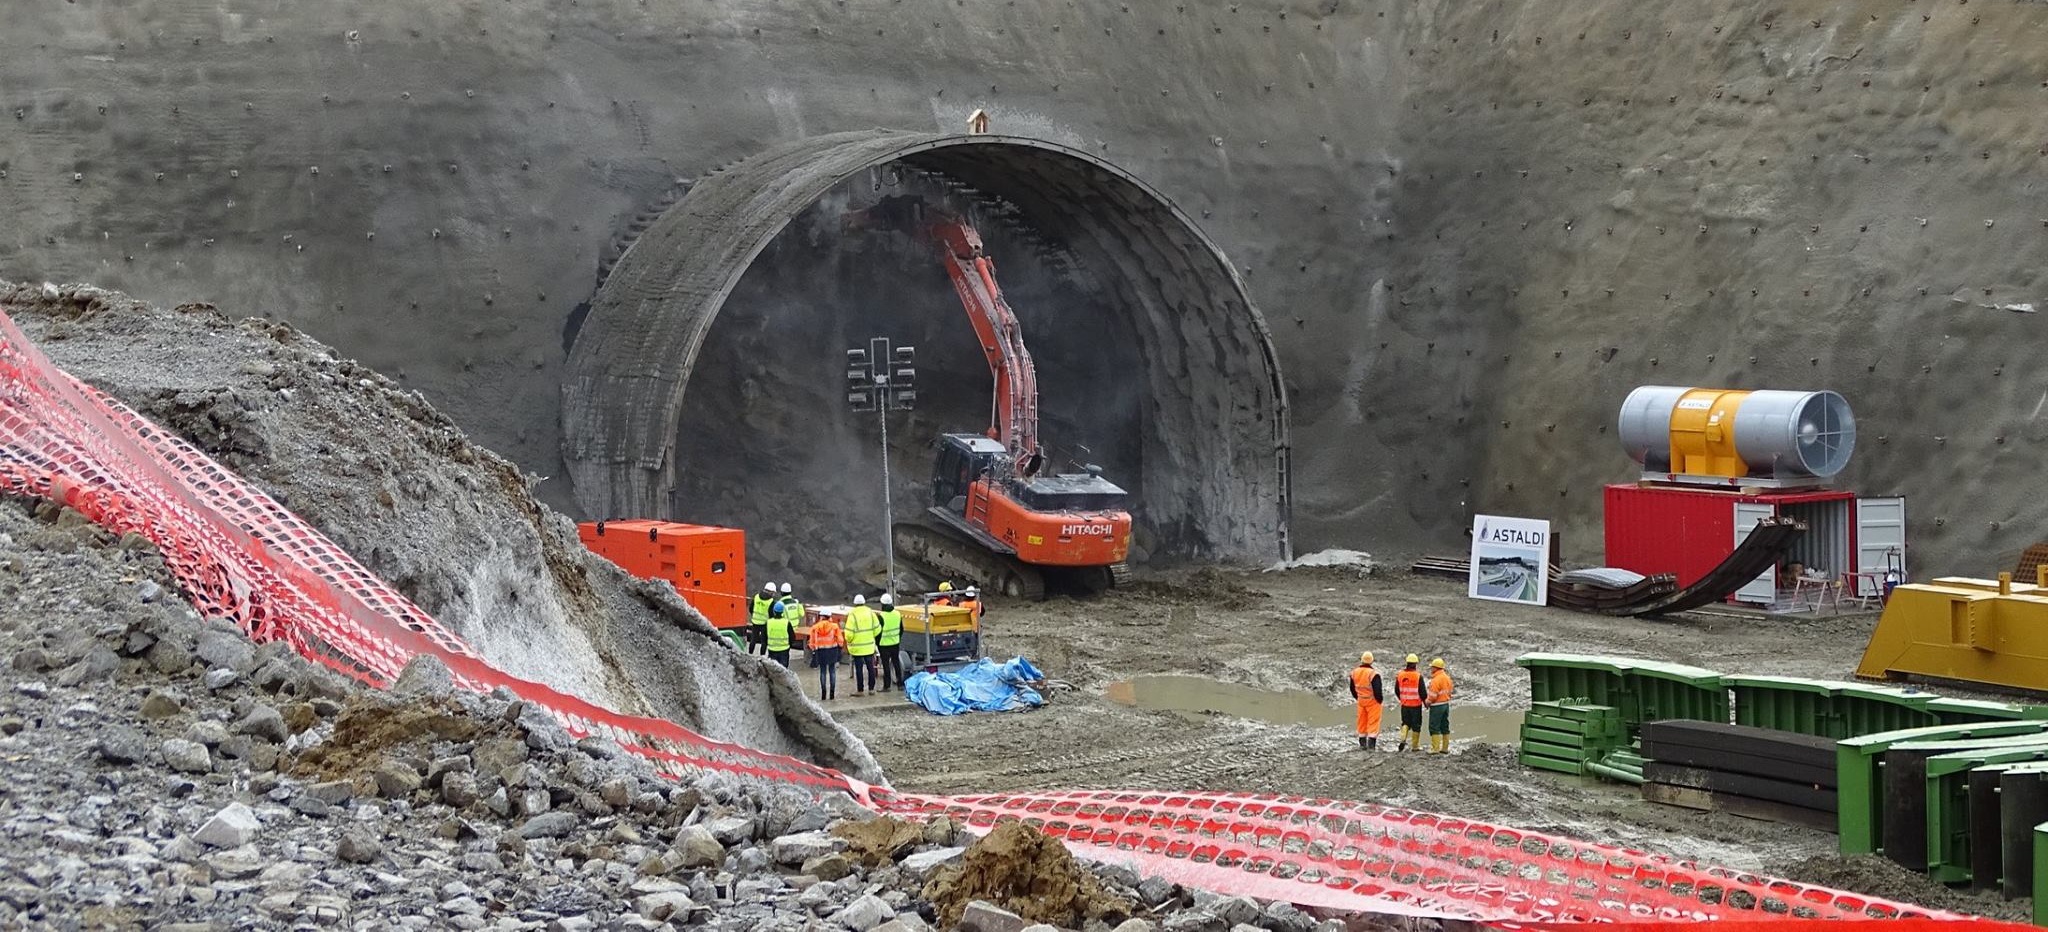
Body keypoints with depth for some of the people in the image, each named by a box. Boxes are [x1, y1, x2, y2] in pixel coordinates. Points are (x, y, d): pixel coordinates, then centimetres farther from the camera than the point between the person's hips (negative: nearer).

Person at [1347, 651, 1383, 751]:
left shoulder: (1354, 672, -1)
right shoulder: (1373, 674, -20)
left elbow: (1352, 688, 11)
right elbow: (1378, 690, -20)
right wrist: (1380, 700, -2)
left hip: (1361, 701, 5)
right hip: (1373, 701, -5)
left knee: (1362, 722, 14)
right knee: (1373, 723, -1)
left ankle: (1362, 744, 20)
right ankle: (1371, 745, -6)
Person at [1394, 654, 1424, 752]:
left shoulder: (1399, 675, -1)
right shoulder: (1418, 675, -13)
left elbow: (1397, 691, 8)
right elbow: (1422, 691, -11)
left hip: (1404, 704, 4)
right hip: (1416, 704, -4)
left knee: (1405, 723, 18)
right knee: (1416, 725, 7)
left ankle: (1403, 740, -2)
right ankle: (1415, 746, 12)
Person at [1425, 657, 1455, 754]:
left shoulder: (1436, 679, -19)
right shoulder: (1447, 677, 9)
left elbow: (1433, 695, -20)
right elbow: (1449, 691, 16)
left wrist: (1427, 701, -3)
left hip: (1437, 706, -9)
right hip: (1446, 704, 9)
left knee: (1434, 727, -3)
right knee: (1445, 727, 13)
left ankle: (1435, 748, -5)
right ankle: (1445, 748, 16)